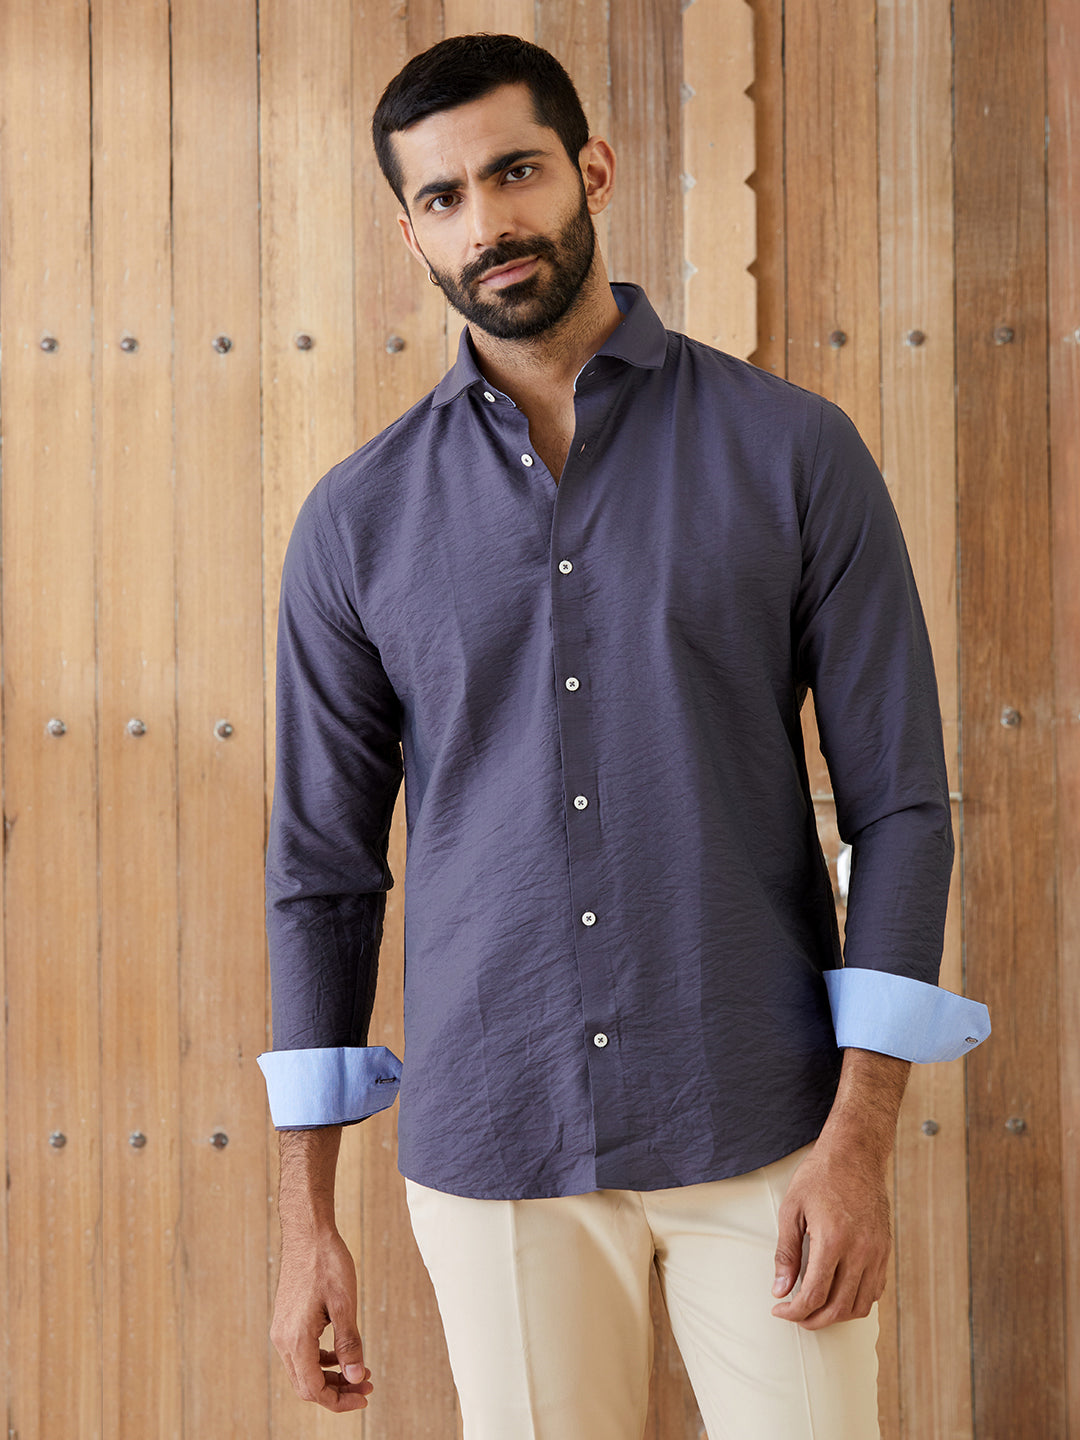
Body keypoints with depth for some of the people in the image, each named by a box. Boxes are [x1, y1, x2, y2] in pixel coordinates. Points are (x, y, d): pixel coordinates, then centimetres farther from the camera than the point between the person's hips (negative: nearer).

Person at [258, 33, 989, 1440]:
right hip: (494, 1144, 1)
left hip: (763, 1128, -1)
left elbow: (898, 800, -2)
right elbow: (322, 863, 6)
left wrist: (861, 1140, -10)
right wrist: (307, 1221, 4)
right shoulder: (359, 520, 3)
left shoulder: (794, 452, -2)